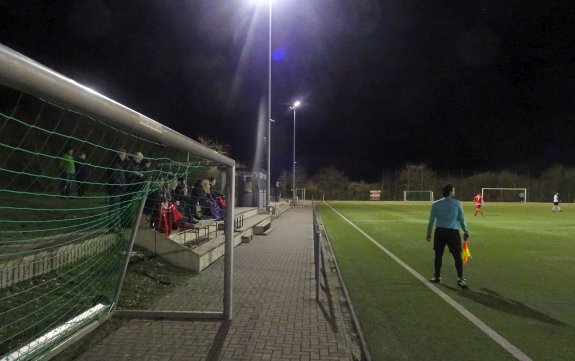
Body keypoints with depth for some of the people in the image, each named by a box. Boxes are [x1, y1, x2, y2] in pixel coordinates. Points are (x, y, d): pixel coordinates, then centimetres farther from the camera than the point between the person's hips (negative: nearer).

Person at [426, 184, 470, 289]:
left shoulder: (436, 204, 5)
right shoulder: (457, 203, 0)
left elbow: (431, 220, 6)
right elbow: (461, 219, 4)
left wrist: (429, 234, 14)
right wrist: (466, 232, 14)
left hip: (439, 231, 2)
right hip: (453, 232, -2)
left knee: (438, 255, 13)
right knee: (457, 256, 1)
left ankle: (437, 277, 22)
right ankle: (460, 278, -6)